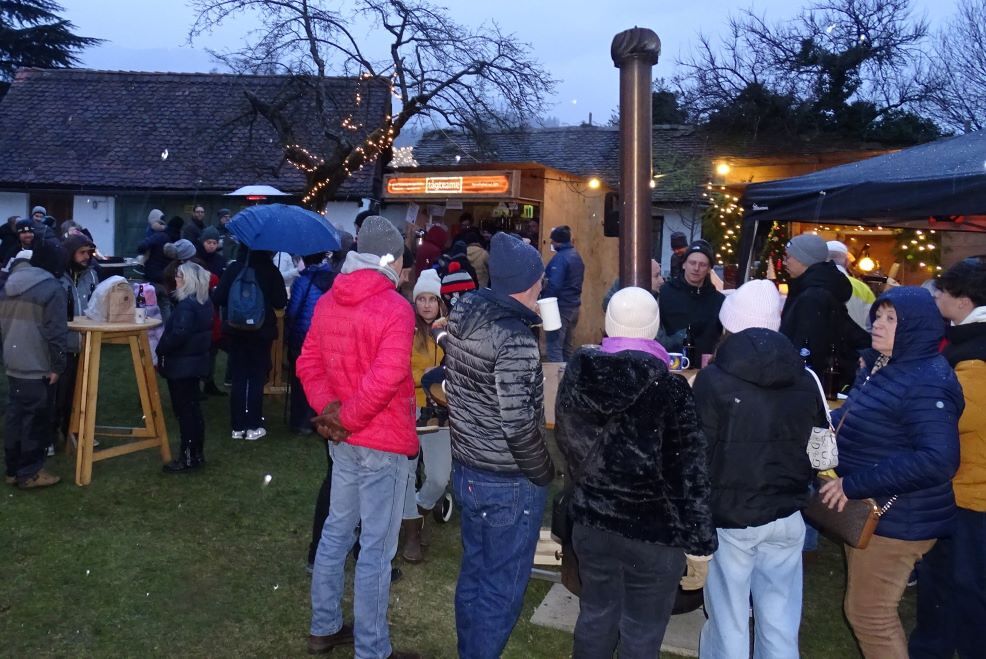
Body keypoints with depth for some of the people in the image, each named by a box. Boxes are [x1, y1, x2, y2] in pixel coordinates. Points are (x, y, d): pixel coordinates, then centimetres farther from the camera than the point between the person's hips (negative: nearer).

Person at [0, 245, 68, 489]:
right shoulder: (52, 288, -14)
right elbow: (56, 332, -18)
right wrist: (57, 366, -12)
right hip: (38, 368, -8)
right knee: (36, 420, 1)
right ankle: (30, 473, 6)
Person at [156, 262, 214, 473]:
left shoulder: (186, 305, -22)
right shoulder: (204, 302, 9)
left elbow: (178, 336, -27)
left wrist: (159, 350, -13)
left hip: (182, 364, -10)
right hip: (196, 361, 10)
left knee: (184, 410, -2)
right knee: (193, 408, 16)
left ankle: (188, 457, 5)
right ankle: (196, 453, 24)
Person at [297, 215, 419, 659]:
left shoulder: (327, 303, 6)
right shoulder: (395, 308, -18)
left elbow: (308, 363, 8)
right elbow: (384, 379, -27)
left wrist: (328, 408, -1)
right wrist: (346, 417, -16)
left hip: (343, 440, 8)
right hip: (383, 443, -8)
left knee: (336, 532, 20)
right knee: (376, 549, 3)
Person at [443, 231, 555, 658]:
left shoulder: (464, 314, 0)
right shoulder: (515, 338, -24)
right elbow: (518, 424, -24)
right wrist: (543, 473, -9)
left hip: (466, 469, 8)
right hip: (509, 483, -8)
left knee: (474, 574, 23)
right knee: (501, 589, 8)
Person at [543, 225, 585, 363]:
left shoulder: (560, 258, -17)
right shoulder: (576, 256, 12)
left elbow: (554, 285, -23)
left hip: (560, 307, -9)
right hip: (574, 306, 9)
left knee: (554, 347, -8)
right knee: (567, 346, 17)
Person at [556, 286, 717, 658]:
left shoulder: (577, 376, -7)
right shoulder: (669, 389, -20)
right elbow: (688, 472, -16)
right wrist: (699, 539, -7)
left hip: (591, 522, 4)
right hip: (653, 533, -4)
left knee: (595, 615, 22)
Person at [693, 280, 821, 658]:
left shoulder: (713, 378, -13)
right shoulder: (805, 379, 2)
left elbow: (698, 452, -11)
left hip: (729, 516, -4)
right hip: (786, 516, 4)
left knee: (729, 620, 8)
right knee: (780, 620, 14)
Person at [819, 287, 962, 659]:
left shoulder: (927, 382, -23)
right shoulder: (880, 367, 8)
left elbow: (938, 459, -33)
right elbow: (854, 418, 21)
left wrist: (854, 484, -30)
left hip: (896, 519, -10)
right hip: (868, 511, 10)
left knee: (868, 614, 4)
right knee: (876, 610, 24)